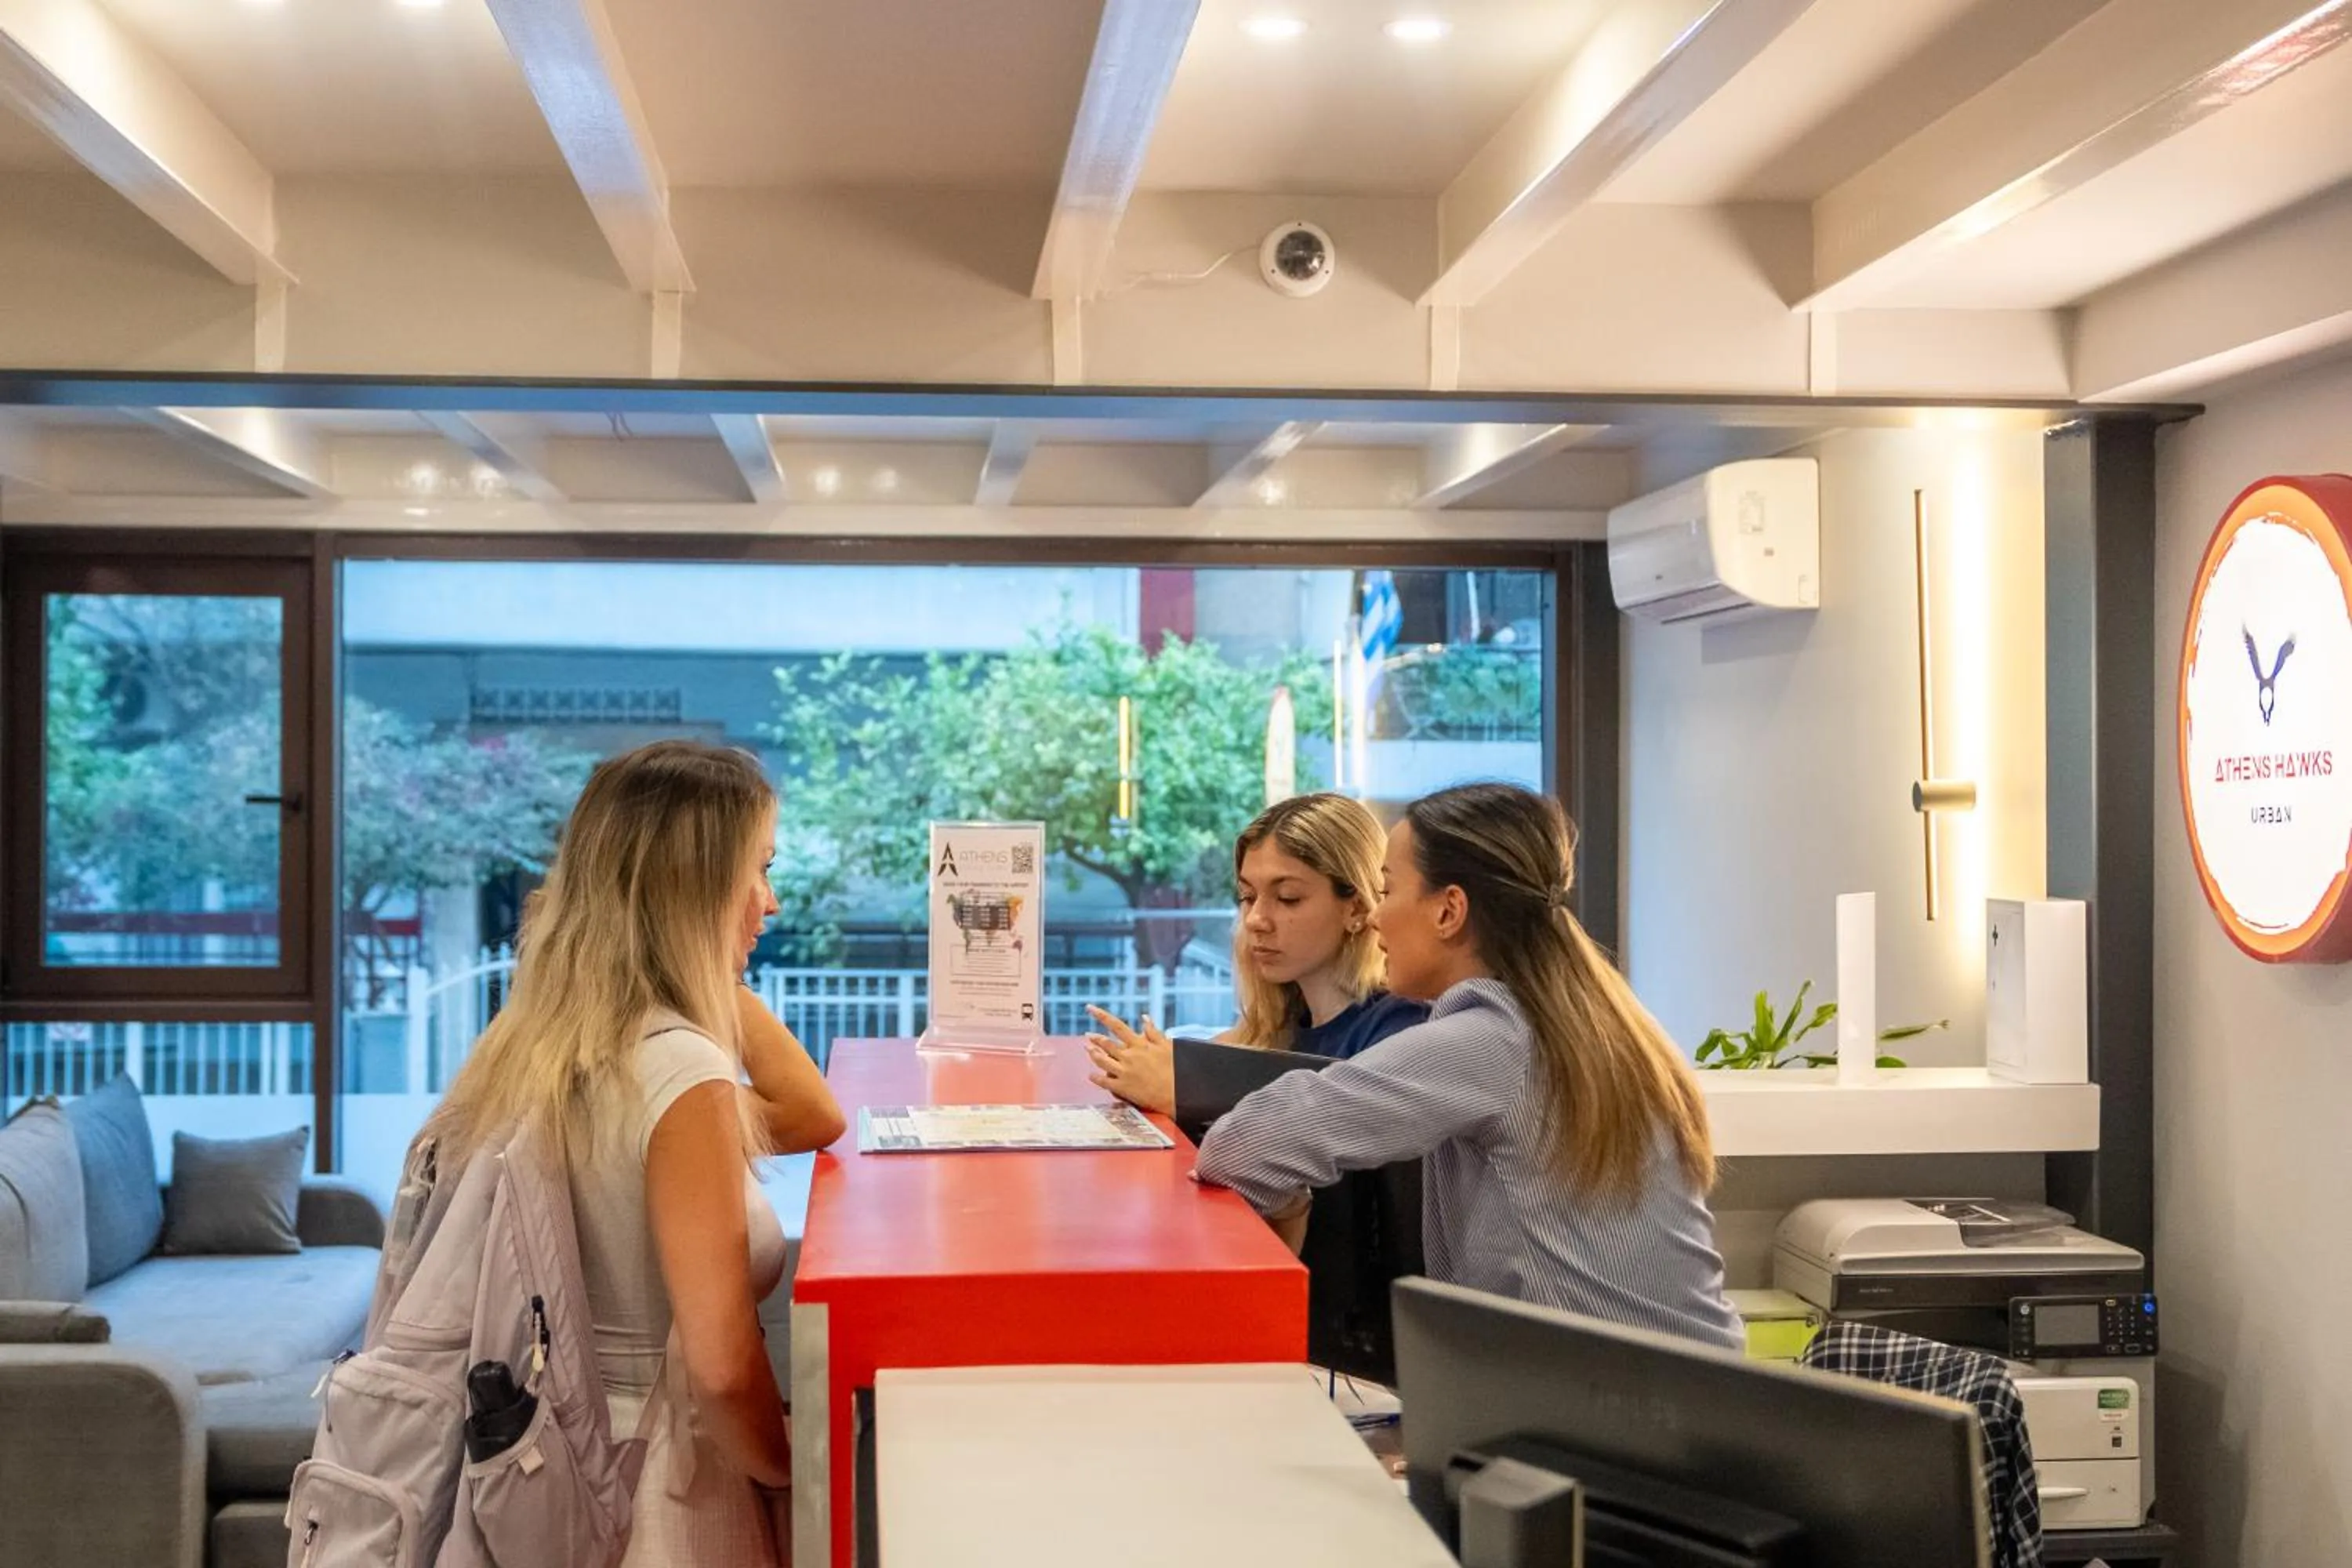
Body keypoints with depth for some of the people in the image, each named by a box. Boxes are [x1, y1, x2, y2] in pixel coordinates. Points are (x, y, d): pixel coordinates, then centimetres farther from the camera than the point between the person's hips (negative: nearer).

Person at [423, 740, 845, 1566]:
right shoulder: (680, 1073, -22)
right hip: (660, 1497, -8)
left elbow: (810, 1120, 13)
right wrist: (792, 1480, -8)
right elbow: (722, 1366, -25)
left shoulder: (548, 1038, 3)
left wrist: (723, 984, 6)